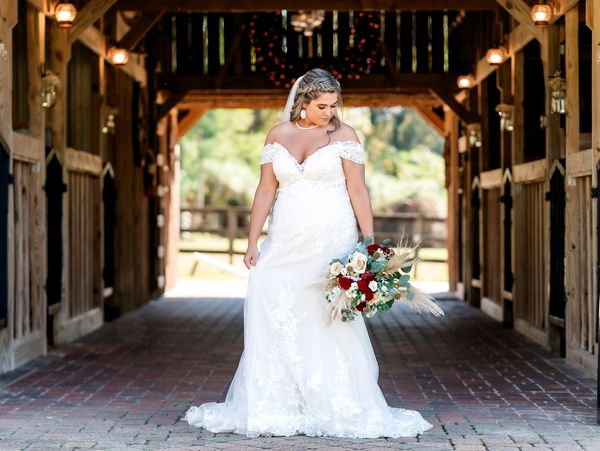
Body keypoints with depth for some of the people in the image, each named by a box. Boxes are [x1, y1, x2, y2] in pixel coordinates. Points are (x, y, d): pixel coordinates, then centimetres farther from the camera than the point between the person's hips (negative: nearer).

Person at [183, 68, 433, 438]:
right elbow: (266, 191, 8)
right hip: (286, 242, 3)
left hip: (331, 241, -3)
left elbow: (358, 191, -3)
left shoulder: (344, 135, 0)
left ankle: (341, 407, 4)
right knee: (274, 318, -5)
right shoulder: (278, 135, 9)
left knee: (330, 321, -6)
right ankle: (276, 405, 1)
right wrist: (253, 242, 3)